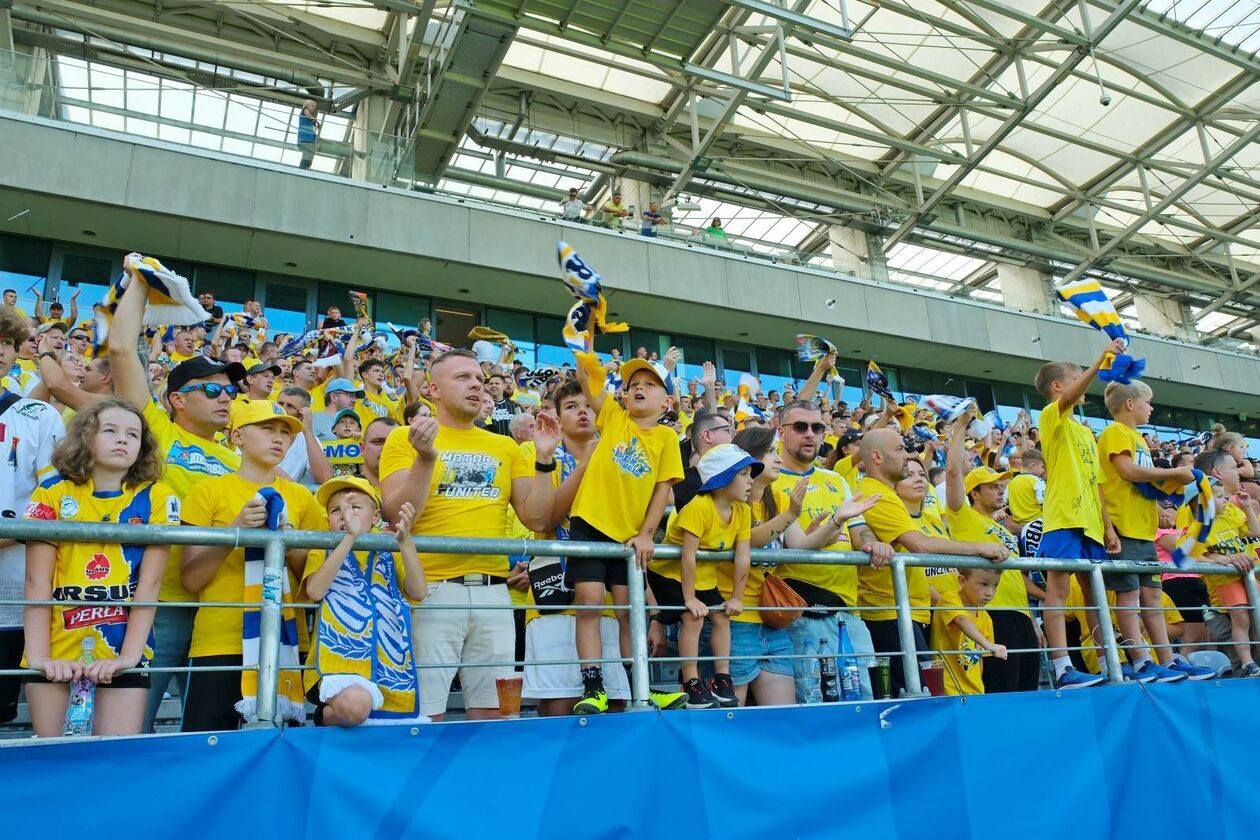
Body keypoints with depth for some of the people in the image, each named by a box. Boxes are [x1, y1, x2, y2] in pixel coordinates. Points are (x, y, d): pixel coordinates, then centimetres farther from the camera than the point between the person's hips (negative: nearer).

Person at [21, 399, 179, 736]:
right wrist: (37, 655, -13)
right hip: (57, 652, 1)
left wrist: (130, 655, -14)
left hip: (121, 651, 0)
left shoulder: (156, 497, 1)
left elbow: (150, 583, -5)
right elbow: (37, 581, -4)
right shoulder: (53, 493, 2)